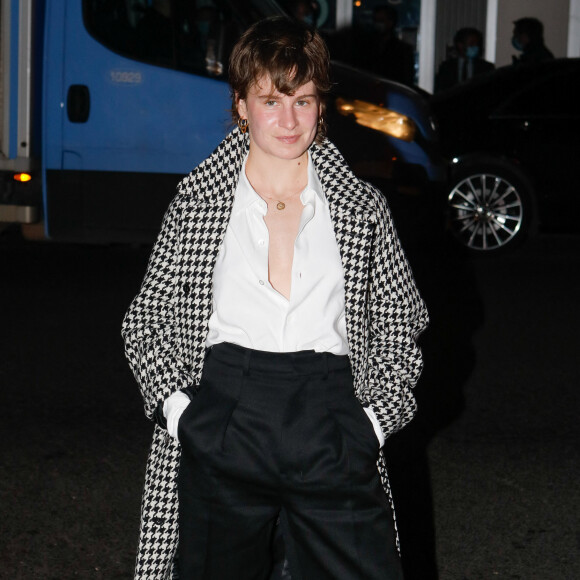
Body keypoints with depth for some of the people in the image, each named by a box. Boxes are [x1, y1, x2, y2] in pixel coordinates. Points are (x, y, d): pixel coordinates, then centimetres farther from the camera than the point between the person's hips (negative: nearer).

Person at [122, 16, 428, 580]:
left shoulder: (362, 208, 9)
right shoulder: (195, 202, 7)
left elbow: (401, 324, 15)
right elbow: (144, 320, 12)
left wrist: (375, 417, 2)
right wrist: (176, 405, -2)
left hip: (331, 429, 0)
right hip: (223, 422, 0)